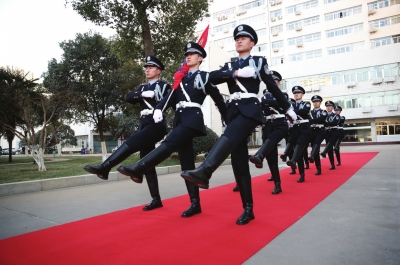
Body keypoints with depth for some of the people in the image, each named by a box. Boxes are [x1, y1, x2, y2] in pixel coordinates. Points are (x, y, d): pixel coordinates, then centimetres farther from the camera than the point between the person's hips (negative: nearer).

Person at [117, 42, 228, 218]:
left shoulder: (205, 77, 9)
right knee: (186, 164, 2)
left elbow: (219, 100, 10)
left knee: (168, 144, -26)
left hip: (193, 119, -6)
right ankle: (195, 204, 6)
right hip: (179, 119, 6)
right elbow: (170, 98, 13)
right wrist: (158, 109, -7)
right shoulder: (180, 78, 24)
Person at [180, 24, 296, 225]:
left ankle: (203, 172, -54)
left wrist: (287, 108, 21)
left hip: (250, 110, -4)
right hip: (233, 111, 4)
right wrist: (235, 73, -9)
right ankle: (248, 209, 6)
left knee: (228, 138, -35)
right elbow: (212, 77, 3)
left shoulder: (259, 61, 13)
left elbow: (273, 87, 17)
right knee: (239, 164, -1)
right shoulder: (229, 66, 23)